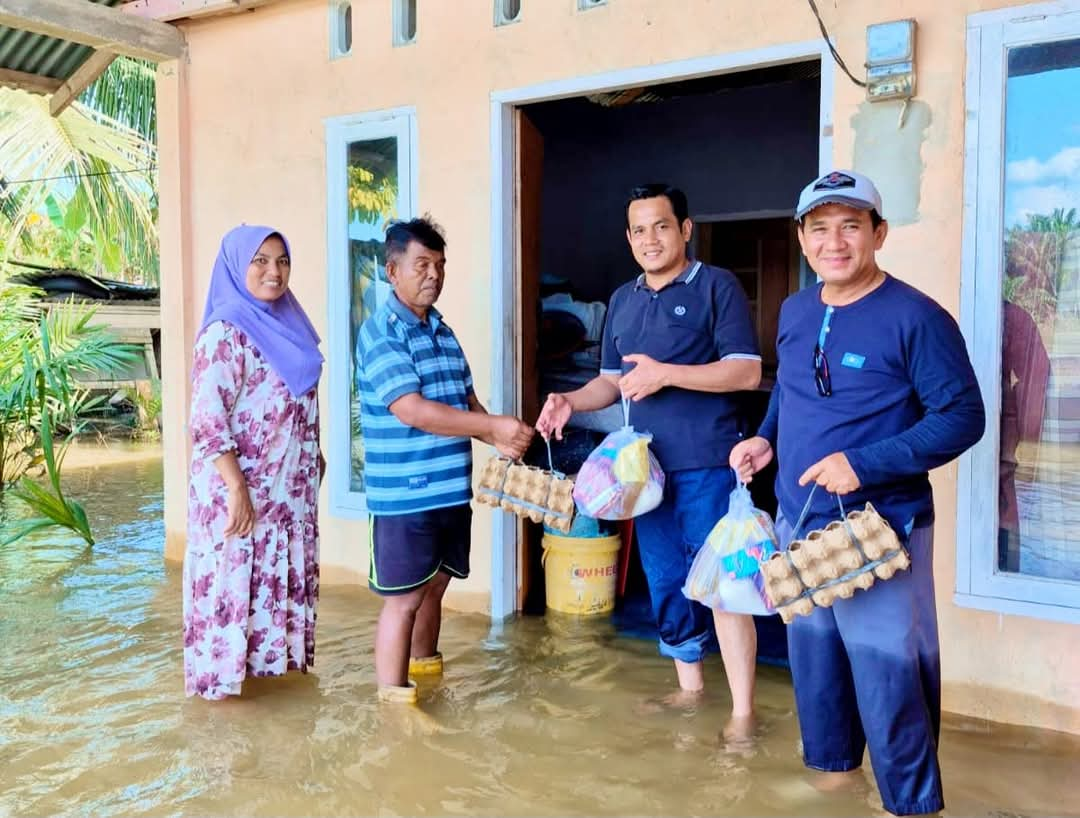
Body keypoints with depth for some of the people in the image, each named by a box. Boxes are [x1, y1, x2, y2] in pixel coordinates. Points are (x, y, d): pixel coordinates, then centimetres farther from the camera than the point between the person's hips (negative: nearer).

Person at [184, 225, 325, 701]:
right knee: (233, 575, 3)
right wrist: (237, 490, -25)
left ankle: (264, 656, 32)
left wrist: (315, 453, 17)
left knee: (278, 572, 17)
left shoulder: (284, 322, 9)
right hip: (243, 486, -8)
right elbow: (207, 418, -22)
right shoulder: (225, 332, -17)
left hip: (286, 482, 8)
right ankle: (220, 672, 17)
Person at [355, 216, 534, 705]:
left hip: (451, 489, 8)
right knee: (403, 598, 0)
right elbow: (413, 411, -23)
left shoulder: (443, 332, 12)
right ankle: (394, 700, 11)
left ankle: (424, 666, 38)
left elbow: (465, 402, 16)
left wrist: (499, 440, -4)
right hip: (404, 494, -8)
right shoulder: (380, 333, -14)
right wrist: (494, 425, -24)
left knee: (434, 586, 20)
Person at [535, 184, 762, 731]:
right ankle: (689, 685, 30)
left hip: (707, 465, -6)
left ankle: (742, 711, 5)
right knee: (665, 583, 14)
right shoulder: (622, 301, 15)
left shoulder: (716, 286, -5)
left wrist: (666, 374, -20)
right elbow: (612, 380, 19)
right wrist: (571, 401, -1)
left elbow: (747, 372, -12)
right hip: (646, 465, 7)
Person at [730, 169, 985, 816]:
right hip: (798, 521, 7)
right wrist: (768, 439, 3)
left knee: (886, 675, -1)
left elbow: (963, 416, -15)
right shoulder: (795, 312, 7)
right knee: (812, 659, 19)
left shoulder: (915, 317, -14)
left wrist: (865, 465, -24)